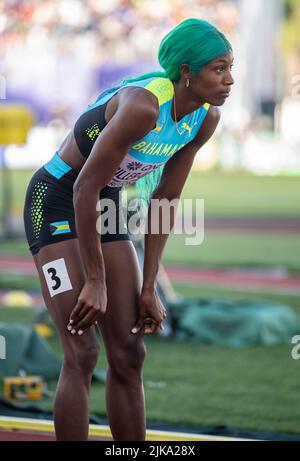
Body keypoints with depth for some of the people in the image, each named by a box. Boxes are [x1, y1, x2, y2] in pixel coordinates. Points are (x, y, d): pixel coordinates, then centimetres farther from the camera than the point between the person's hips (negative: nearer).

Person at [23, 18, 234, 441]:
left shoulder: (206, 118, -6)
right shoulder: (143, 105, -30)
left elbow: (166, 200, 3)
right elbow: (84, 188, -27)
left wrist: (148, 288, 1)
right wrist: (95, 282, -23)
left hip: (106, 208, 8)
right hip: (56, 202, -8)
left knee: (129, 355, 5)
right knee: (82, 353, -14)